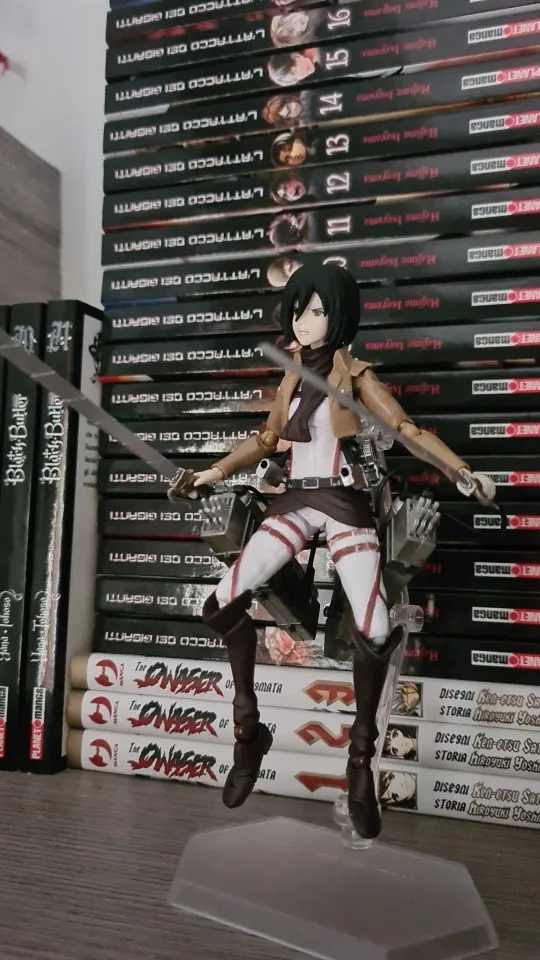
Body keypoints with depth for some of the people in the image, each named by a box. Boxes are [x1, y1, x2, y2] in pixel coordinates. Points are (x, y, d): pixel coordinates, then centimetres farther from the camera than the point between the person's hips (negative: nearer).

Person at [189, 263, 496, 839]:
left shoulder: (355, 373, 3)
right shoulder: (293, 372, 15)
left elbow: (407, 429, -4)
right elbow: (267, 438, 20)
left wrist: (462, 470, -15)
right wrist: (218, 471, 10)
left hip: (345, 505, -4)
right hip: (295, 502, 4)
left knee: (375, 631, -20)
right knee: (225, 603, -14)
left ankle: (361, 758, 3)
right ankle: (248, 729, 5)